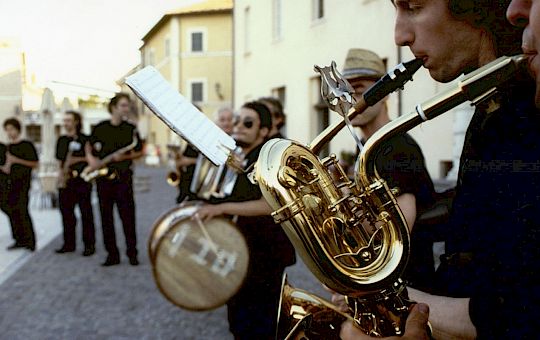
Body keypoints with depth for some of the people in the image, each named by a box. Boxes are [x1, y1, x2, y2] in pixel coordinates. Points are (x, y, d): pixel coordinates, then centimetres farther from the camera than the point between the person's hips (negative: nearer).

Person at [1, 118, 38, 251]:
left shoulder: (27, 145, -5)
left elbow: (34, 163, -9)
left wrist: (16, 160, -16)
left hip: (23, 181, -7)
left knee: (22, 210, -11)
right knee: (11, 210, 5)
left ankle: (30, 241, -6)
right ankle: (19, 240, 13)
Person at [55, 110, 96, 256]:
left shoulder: (84, 139, -2)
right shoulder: (61, 140, 15)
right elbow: (60, 160, 20)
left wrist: (78, 159, -14)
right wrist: (61, 174, 7)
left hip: (82, 180, -6)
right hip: (65, 181, 6)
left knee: (86, 213, -2)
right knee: (66, 212, 7)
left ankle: (89, 244, 3)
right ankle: (69, 244, 17)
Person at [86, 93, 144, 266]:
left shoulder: (131, 129, 2)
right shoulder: (100, 128, 4)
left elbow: (139, 152, 6)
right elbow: (89, 146, 17)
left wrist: (124, 156, -12)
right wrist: (91, 159, -2)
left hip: (123, 176, -2)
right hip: (103, 177, 2)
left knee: (127, 215, -4)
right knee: (106, 216, 4)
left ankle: (132, 253, 6)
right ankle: (112, 254, 12)